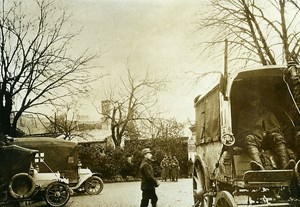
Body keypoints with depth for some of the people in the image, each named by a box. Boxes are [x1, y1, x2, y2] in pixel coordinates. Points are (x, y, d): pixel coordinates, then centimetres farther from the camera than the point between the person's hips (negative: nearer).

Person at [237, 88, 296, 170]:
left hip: (267, 137, 2)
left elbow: (276, 127, 23)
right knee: (249, 139, -39)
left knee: (278, 137, -33)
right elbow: (241, 132, 17)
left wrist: (267, 133, 1)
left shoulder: (267, 112, 32)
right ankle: (259, 167, -66)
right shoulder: (243, 113, 28)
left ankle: (285, 166, -56)